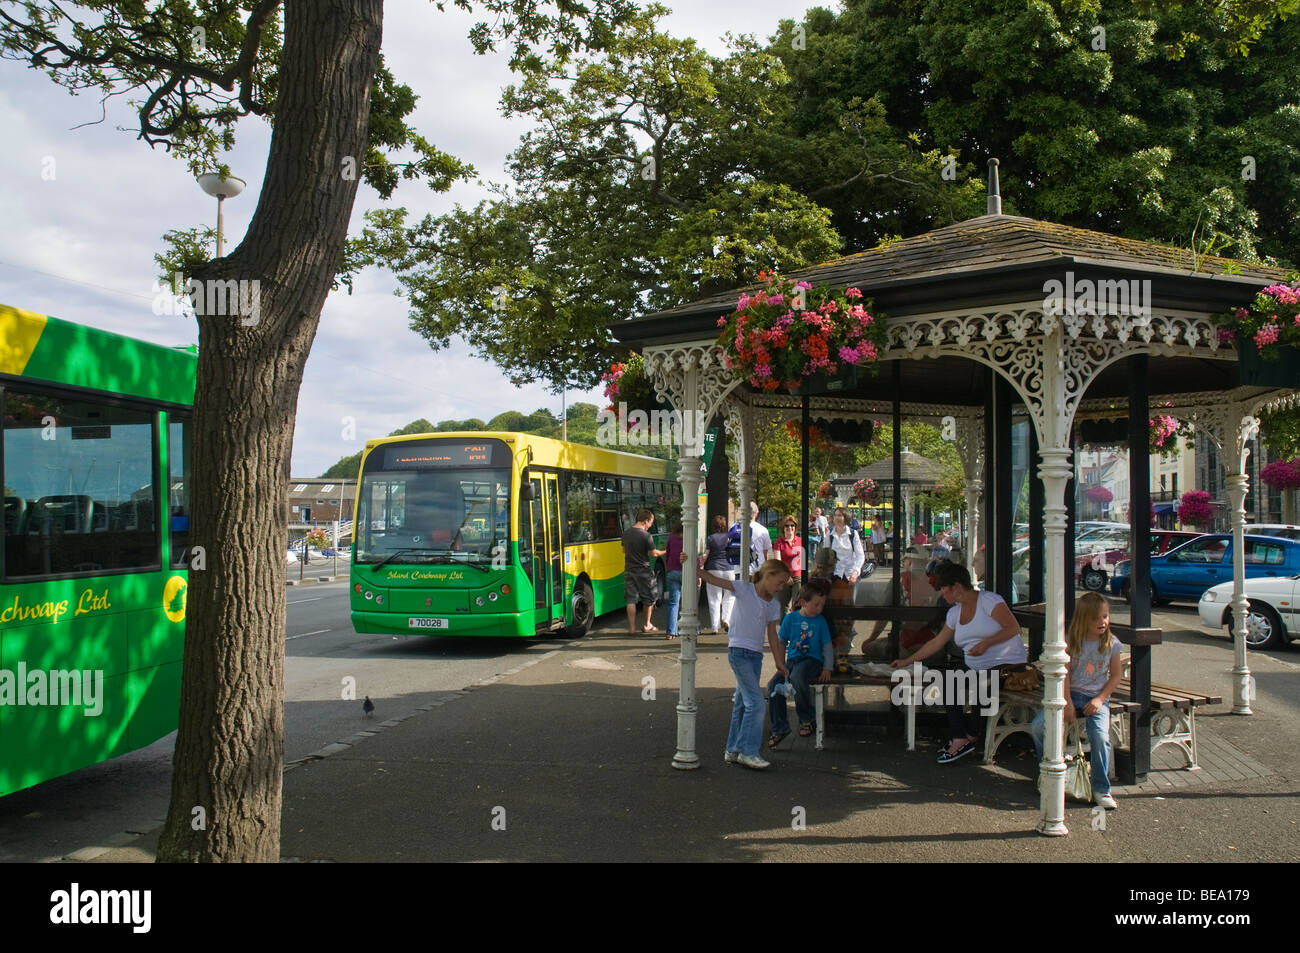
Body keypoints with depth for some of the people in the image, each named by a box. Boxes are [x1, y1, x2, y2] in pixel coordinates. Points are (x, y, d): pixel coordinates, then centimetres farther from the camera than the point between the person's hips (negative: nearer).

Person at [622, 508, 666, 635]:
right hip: (643, 571, -4)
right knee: (648, 599, 12)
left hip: (629, 570, 5)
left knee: (631, 600, 5)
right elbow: (654, 554, -8)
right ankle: (647, 625, 22)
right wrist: (665, 551, 8)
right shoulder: (646, 535, -15)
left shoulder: (626, 533, 4)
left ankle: (632, 627, -1)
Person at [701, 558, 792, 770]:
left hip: (756, 655, 7)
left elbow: (772, 634, 15)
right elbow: (714, 579, -12)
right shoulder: (744, 589, -6)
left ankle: (733, 750, 21)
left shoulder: (773, 605, 11)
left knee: (742, 703, 12)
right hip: (739, 651, -7)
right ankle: (747, 751, -6)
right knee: (755, 701, -13)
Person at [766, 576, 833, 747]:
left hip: (813, 660, -3)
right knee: (774, 684, -19)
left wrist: (827, 669, -5)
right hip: (793, 660, 3)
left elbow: (827, 646, 5)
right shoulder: (791, 618, 5)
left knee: (797, 676, -36)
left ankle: (806, 719, -16)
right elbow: (780, 643, 9)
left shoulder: (820, 621, 2)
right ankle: (779, 728, -4)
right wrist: (780, 665, 0)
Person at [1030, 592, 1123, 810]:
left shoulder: (1111, 644, -1)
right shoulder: (1071, 641, -4)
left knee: (1100, 737, -27)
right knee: (1037, 726, -18)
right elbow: (1064, 673, -4)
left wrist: (1100, 699, -8)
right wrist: (1067, 703, -11)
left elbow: (1116, 675, 5)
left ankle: (1101, 789, -9)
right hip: (1071, 694, 1)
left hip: (1097, 697, -1)